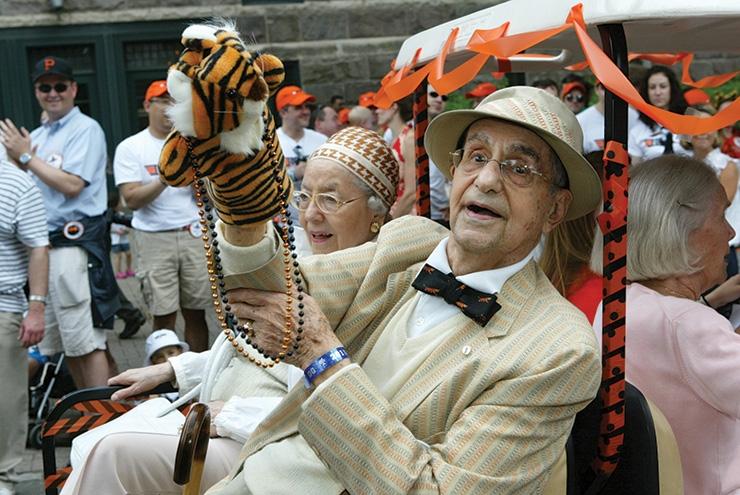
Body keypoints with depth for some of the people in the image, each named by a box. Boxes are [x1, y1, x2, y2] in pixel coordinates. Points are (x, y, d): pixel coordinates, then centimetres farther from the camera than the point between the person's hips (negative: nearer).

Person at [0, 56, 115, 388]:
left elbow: (72, 185, -16)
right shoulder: (36, 136, 20)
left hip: (74, 244, -8)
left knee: (86, 341, -9)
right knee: (64, 343, 13)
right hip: (42, 245, 8)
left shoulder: (85, 130, -4)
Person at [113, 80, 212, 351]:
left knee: (196, 313, 6)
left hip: (195, 234, 3)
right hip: (154, 239, -3)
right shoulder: (130, 148, 2)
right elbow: (132, 199, -8)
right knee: (164, 316, -1)